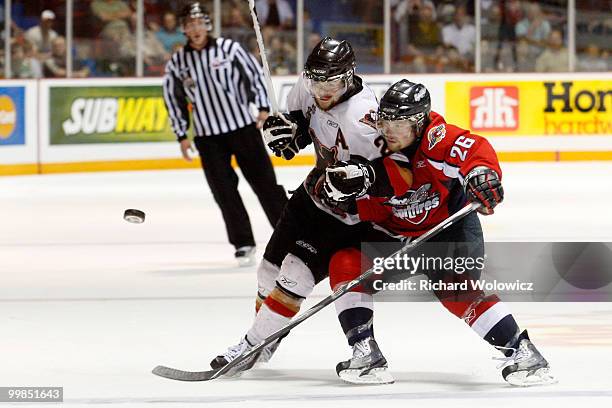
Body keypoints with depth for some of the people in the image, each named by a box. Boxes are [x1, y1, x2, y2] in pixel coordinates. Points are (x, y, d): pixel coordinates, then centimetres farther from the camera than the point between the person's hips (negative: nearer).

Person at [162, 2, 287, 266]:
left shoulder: (229, 48, -5)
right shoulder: (177, 63, 0)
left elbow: (254, 74, 2)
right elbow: (173, 99, 7)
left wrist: (263, 108, -5)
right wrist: (182, 136, 5)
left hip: (243, 127, -1)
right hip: (208, 137, 1)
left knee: (264, 182, 1)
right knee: (224, 192, -3)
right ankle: (243, 244, 6)